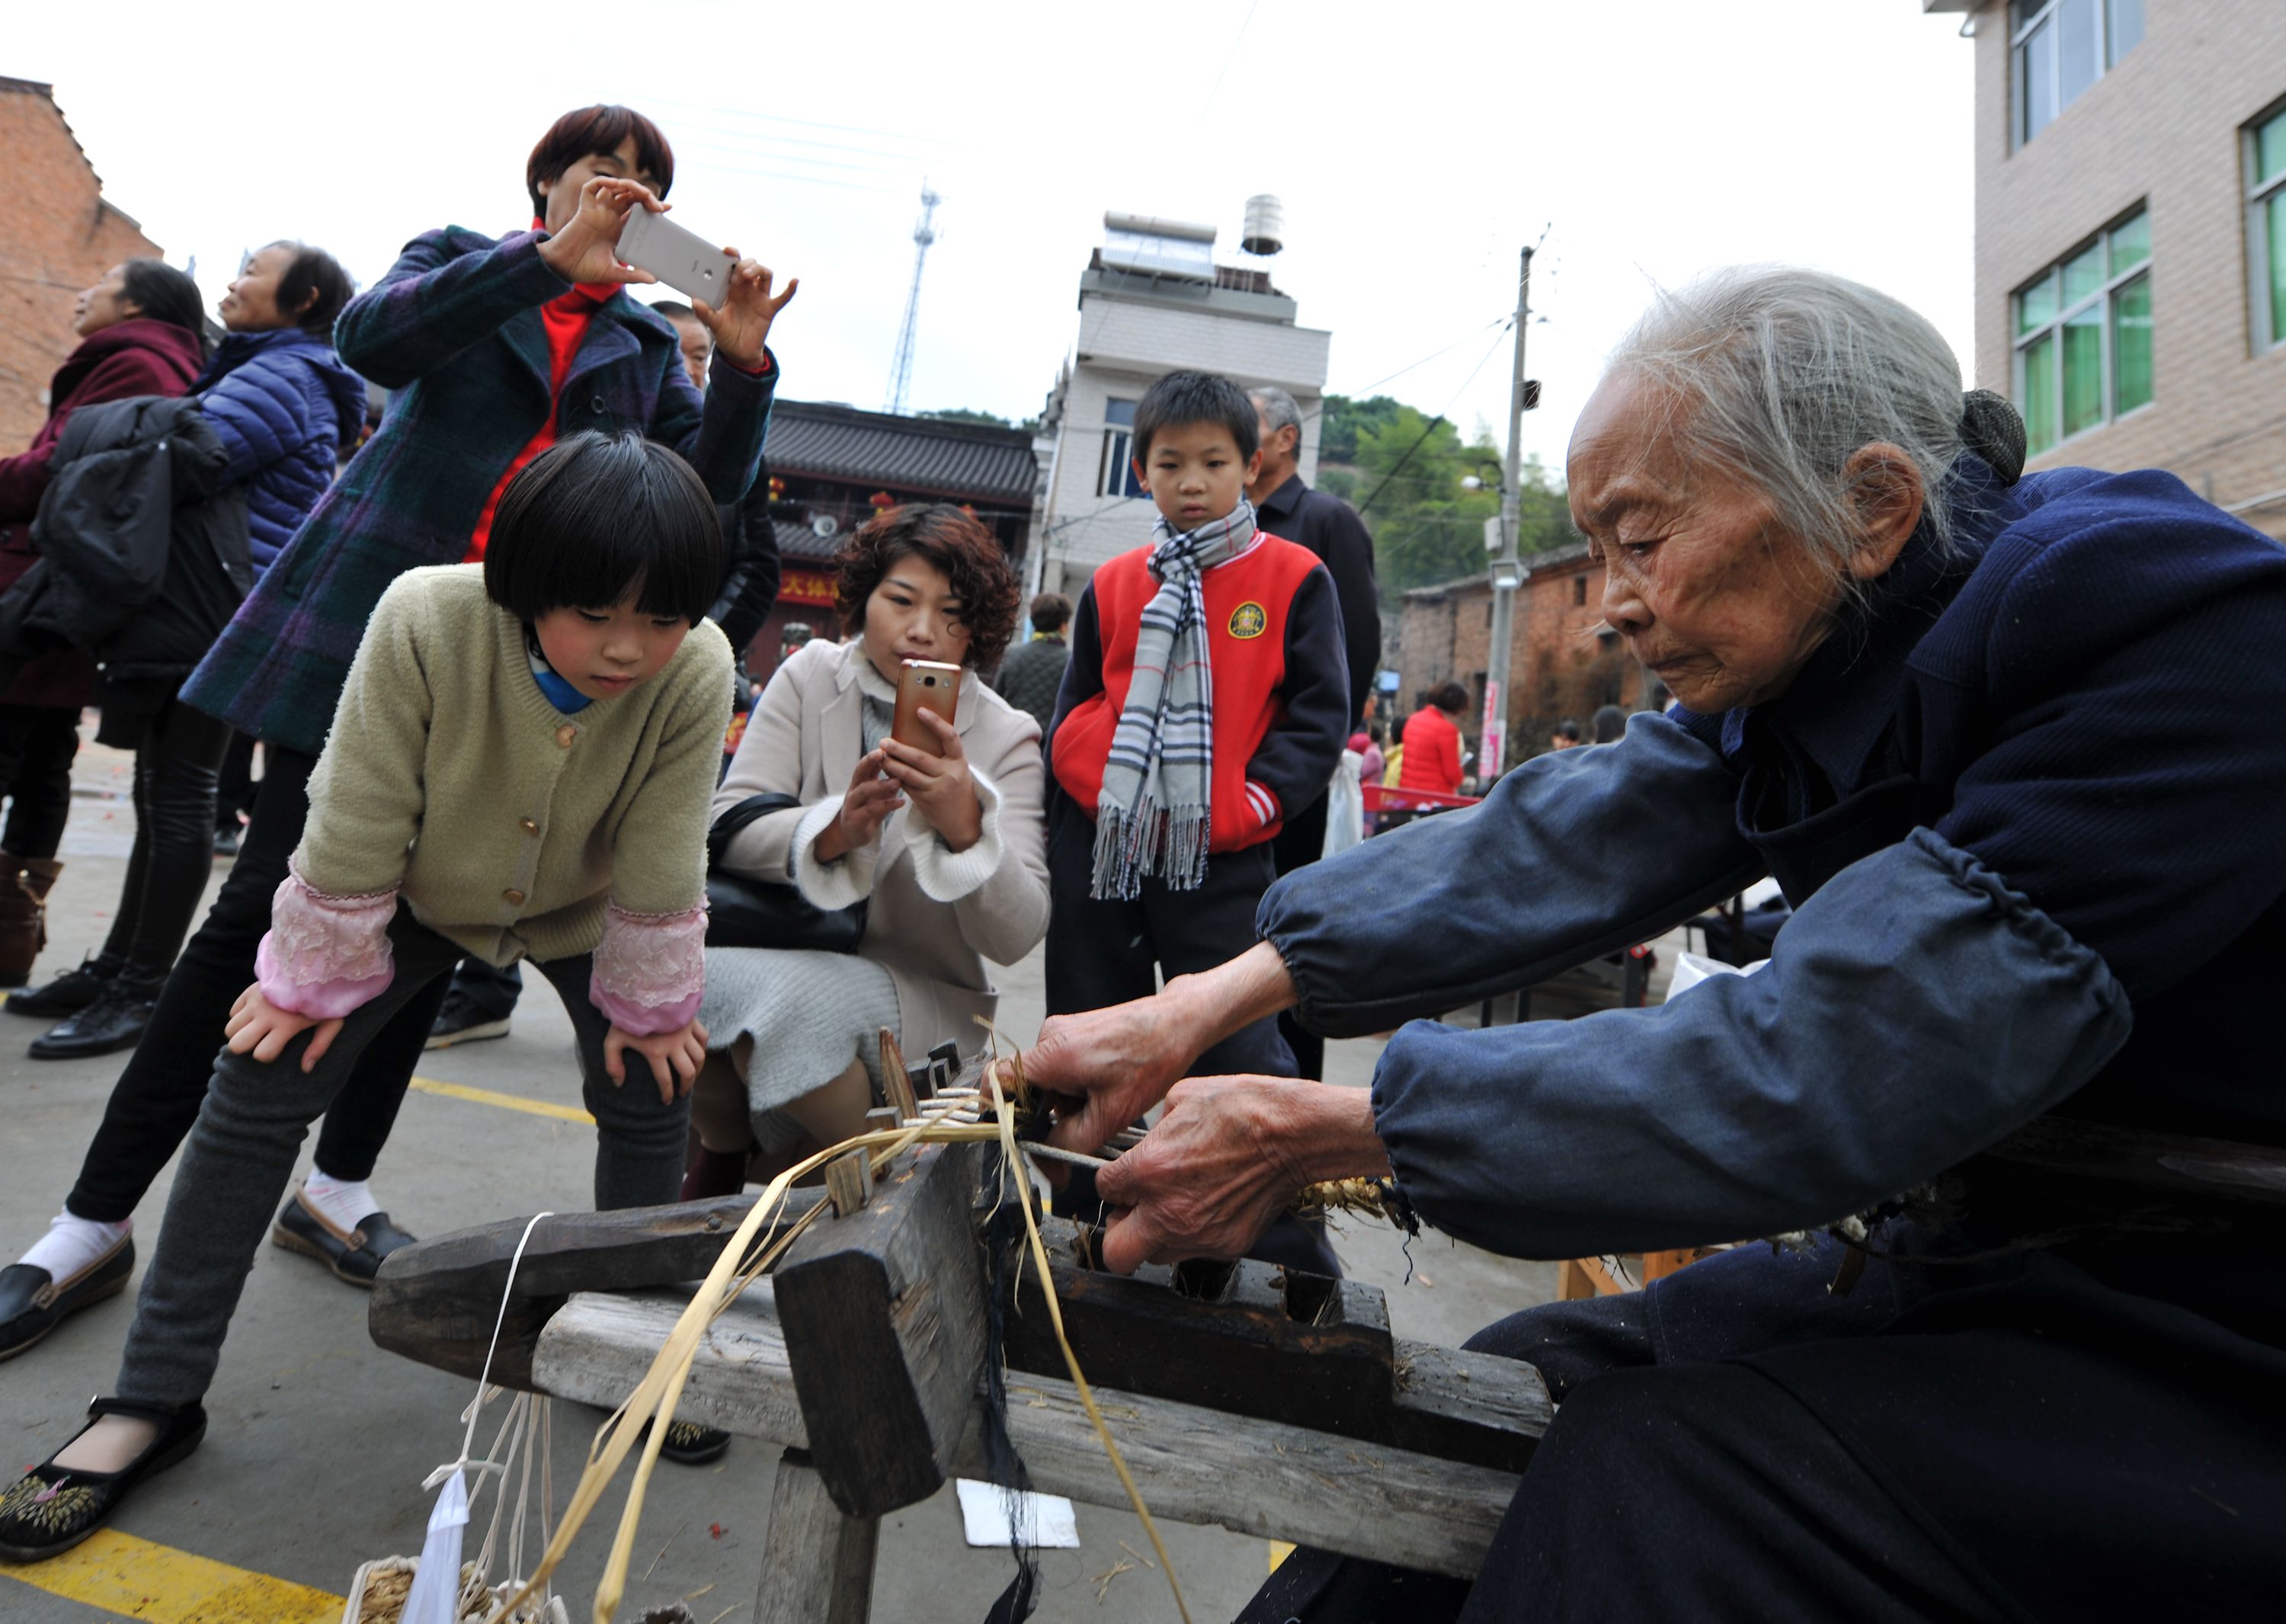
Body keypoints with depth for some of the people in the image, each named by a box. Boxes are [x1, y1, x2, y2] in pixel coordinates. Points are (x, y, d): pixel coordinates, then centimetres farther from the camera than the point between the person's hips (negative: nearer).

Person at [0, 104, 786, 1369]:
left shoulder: (647, 350, 17)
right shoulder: (461, 261, 10)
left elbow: (708, 492, 5)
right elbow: (373, 336, -12)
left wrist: (744, 367, -9)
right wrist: (554, 256, -19)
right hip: (363, 629, -3)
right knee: (266, 910, -5)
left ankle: (338, 1190, 23)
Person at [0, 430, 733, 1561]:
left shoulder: (697, 673, -33)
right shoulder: (424, 620, -35)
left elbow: (659, 872, -20)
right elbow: (356, 827, -24)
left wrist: (648, 1001, -11)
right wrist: (318, 974, -14)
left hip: (580, 910, 1)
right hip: (415, 889, 0)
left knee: (648, 1092, -5)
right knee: (258, 1089, -5)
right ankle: (151, 1403, 10)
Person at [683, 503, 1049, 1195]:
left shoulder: (1004, 738, -6)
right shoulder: (810, 677, 1)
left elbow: (1017, 936, -16)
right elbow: (728, 828, -10)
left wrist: (963, 824, -35)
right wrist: (835, 828, -31)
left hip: (921, 993, -2)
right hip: (789, 956, 3)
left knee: (790, 999, -32)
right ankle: (723, 1155, 6)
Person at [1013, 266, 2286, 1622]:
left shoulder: (2175, 639, -25)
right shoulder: (1827, 648, -1)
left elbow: (1809, 1077, -32)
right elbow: (1561, 846, -7)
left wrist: (1308, 1132, -27)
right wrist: (1202, 1009, -15)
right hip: (1978, 1253, 6)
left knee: (1655, 1470, -23)